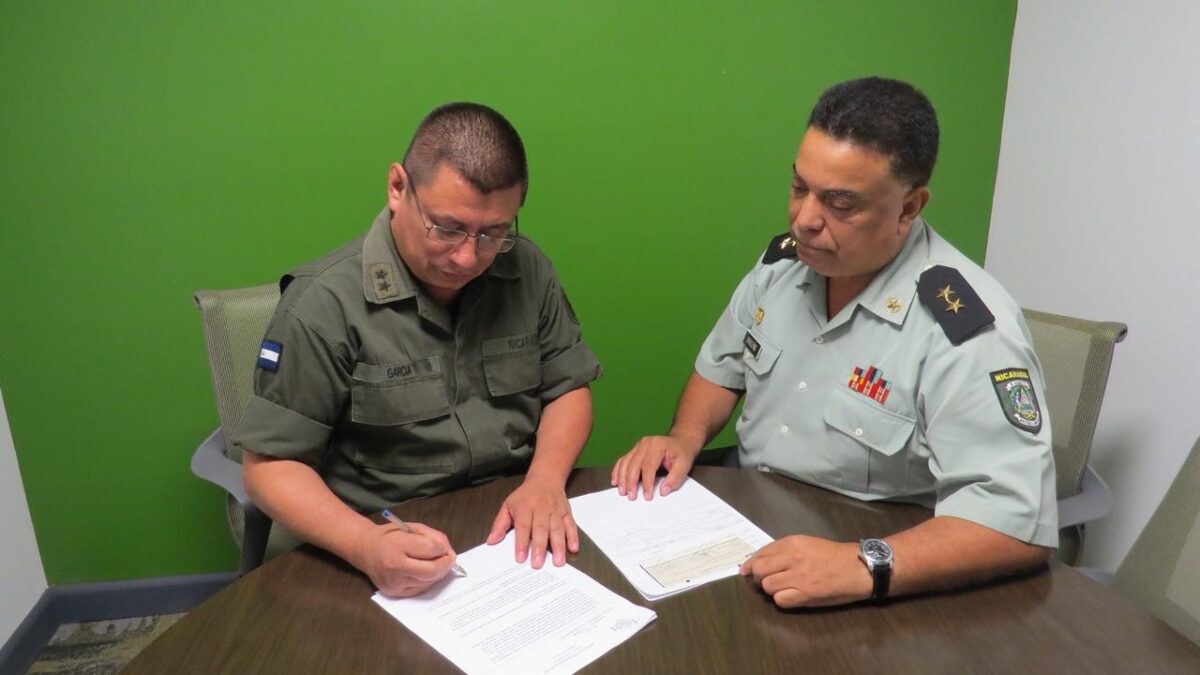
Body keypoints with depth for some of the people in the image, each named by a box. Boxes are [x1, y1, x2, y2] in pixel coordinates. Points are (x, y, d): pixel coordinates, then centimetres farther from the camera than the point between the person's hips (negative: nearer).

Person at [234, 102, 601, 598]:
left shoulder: (527, 269, 1)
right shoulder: (324, 304, -13)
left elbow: (569, 388, 8)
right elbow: (270, 465, -9)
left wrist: (546, 480, -11)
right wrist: (365, 545, -26)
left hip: (519, 529, 3)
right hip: (397, 545, -2)